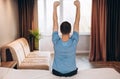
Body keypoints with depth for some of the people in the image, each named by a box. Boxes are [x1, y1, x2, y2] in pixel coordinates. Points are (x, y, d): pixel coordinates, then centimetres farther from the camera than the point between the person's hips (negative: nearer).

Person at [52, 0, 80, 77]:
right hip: (71, 72, 0)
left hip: (57, 72, 0)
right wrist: (78, 6, -17)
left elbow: (55, 22, -17)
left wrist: (55, 7, -15)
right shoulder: (74, 41, -25)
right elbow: (77, 22, -19)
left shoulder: (56, 41, -24)